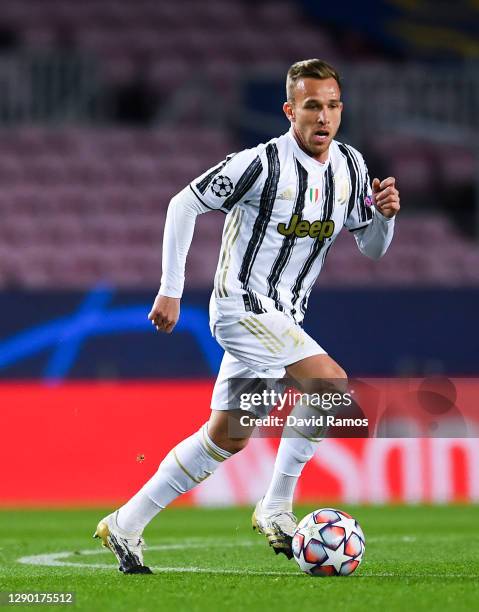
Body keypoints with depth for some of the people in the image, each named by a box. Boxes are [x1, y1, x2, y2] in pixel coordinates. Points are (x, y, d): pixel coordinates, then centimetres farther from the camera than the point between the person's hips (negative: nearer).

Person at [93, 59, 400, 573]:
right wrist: (170, 291, -11)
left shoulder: (350, 167, 4)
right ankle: (276, 510, -12)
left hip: (282, 318, 8)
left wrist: (384, 214, -10)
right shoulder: (262, 164, -17)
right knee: (331, 386, -24)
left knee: (228, 438, 10)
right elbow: (183, 204, -11)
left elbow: (372, 248, 13)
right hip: (244, 305, -8)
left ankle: (127, 525, 18)